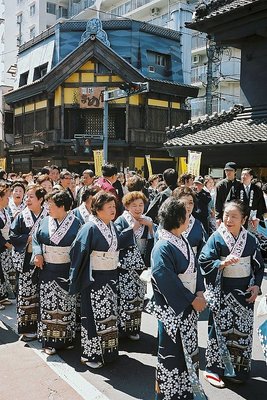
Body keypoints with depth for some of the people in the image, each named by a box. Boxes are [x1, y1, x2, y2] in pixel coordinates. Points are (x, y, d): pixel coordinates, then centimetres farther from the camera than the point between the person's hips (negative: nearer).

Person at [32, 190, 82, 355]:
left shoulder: (75, 223, -6)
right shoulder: (45, 221, 4)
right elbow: (36, 238, 9)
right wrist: (38, 254, -8)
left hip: (67, 271, -3)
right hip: (48, 270, 3)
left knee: (67, 304, 7)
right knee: (48, 303, 5)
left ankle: (67, 338, 23)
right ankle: (50, 340, 16)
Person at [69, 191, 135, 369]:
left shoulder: (112, 226, 5)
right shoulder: (90, 228, -18)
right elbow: (79, 252, -18)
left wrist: (131, 230, 13)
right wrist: (76, 278, -18)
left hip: (111, 277, 7)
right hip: (95, 279, -7)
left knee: (109, 314, 15)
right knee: (95, 316, 1)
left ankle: (107, 350, 30)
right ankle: (91, 354, 16)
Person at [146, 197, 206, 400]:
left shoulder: (183, 241, 3)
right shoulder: (163, 248, -22)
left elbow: (195, 267, 9)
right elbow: (167, 281, -24)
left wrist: (200, 292, -5)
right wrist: (192, 299, -17)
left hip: (189, 306, 8)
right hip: (172, 309, -8)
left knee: (189, 350, 19)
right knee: (172, 353, 7)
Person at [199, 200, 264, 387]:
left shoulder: (250, 239, 0)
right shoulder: (216, 238, -9)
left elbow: (259, 266, 9)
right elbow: (204, 262, -10)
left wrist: (256, 285, -3)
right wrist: (223, 263, -25)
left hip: (245, 293, 3)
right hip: (222, 293, -3)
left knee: (243, 330, 11)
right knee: (220, 330, 4)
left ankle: (239, 368, 28)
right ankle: (214, 368, 20)